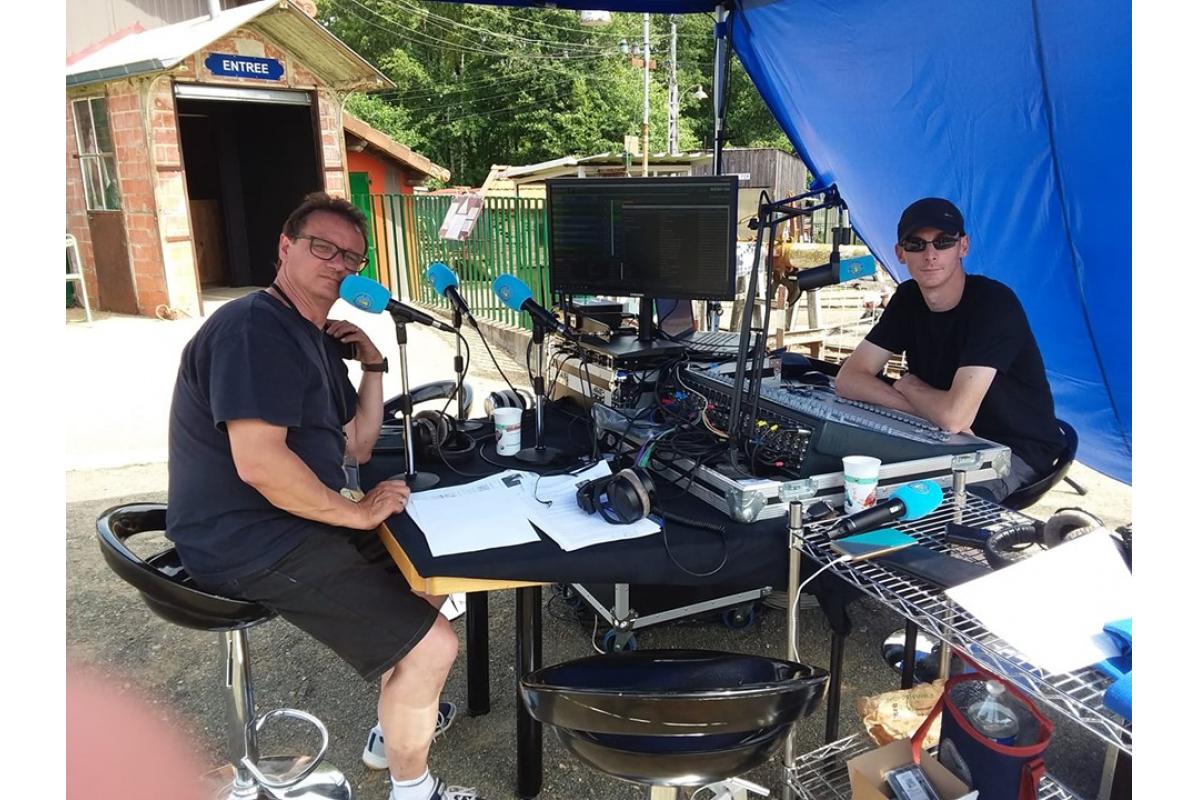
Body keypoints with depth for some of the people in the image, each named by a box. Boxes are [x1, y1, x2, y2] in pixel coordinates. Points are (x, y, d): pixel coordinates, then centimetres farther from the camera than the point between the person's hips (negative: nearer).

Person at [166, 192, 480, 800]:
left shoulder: (316, 338, 14)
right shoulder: (254, 329, -18)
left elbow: (355, 448, 15)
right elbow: (259, 463, -29)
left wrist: (373, 364, 4)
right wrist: (359, 512, -17)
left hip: (292, 524, 11)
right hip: (251, 544, -11)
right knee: (433, 647, -16)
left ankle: (394, 727, 34)